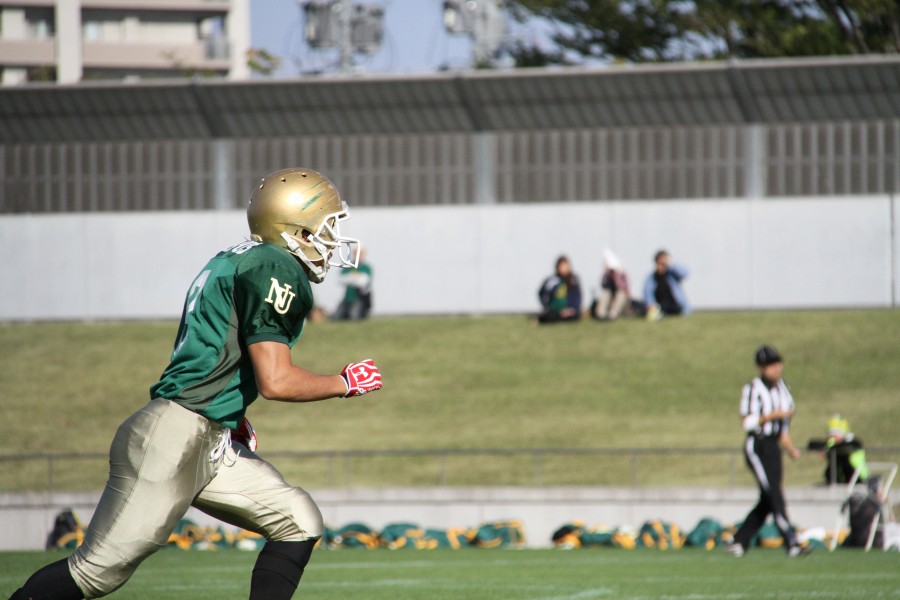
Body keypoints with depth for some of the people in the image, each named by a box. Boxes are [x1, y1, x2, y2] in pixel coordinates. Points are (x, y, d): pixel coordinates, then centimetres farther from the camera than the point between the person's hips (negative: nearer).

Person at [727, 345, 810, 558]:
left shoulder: (782, 388, 13)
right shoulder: (753, 389, -10)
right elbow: (747, 422, -15)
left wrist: (790, 448, 9)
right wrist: (774, 415, -21)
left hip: (774, 447, 8)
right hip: (757, 448, -8)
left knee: (767, 501, 7)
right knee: (775, 495, -13)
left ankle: (739, 541, 16)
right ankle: (791, 543, -18)